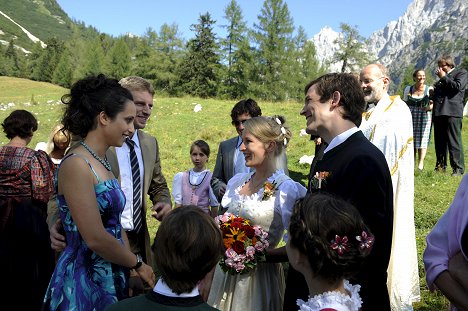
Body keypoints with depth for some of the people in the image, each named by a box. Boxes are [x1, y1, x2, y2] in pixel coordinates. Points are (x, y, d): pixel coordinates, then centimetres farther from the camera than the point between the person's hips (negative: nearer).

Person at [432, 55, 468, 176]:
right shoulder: (441, 78, 27)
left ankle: (458, 168, -6)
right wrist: (433, 94, 13)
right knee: (439, 142, 9)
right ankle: (440, 167, 16)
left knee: (454, 142, -9)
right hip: (438, 112, 7)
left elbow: (457, 86, -11)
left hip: (452, 112, -7)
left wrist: (443, 77, -3)